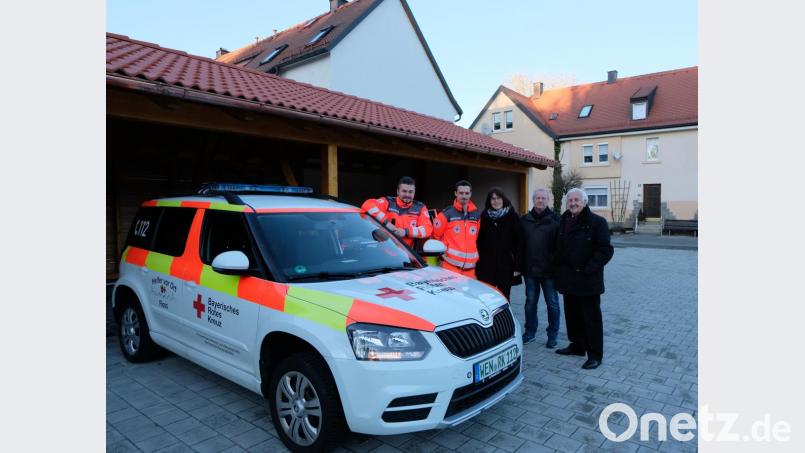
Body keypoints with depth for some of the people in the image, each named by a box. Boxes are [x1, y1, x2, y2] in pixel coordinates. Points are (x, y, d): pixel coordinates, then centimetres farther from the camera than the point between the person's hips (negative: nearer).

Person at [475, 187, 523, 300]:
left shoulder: (512, 216, -1)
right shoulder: (484, 217, 4)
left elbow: (519, 242, -3)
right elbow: (479, 241, 5)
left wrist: (518, 266, -8)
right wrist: (478, 265, 0)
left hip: (506, 266, -1)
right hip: (486, 266, 1)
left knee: (503, 298, 9)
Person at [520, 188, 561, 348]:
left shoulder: (555, 220, -4)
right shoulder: (525, 219, 6)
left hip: (549, 270, -3)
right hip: (530, 269, 3)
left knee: (552, 303, 8)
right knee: (530, 302, 12)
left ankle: (552, 334, 22)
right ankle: (530, 332, 26)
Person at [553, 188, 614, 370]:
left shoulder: (597, 222, -9)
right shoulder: (563, 221, 11)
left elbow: (605, 250, -13)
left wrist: (588, 269, -18)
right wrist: (560, 270, 9)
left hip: (588, 280, -6)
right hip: (568, 278, 7)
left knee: (591, 317, 1)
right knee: (572, 314, 17)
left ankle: (595, 354, 12)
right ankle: (577, 345, 33)